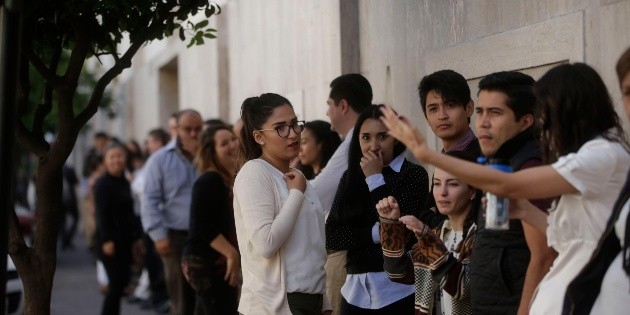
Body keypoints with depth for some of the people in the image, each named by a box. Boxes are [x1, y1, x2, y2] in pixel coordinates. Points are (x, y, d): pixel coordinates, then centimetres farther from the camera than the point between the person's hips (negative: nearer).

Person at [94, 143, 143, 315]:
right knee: (116, 285, -10)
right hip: (111, 241, -8)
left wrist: (136, 236, 14)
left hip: (125, 241, 8)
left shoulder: (125, 183, 15)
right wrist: (107, 240, -23)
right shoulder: (103, 184, -9)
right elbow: (102, 214, -16)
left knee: (122, 284, 9)